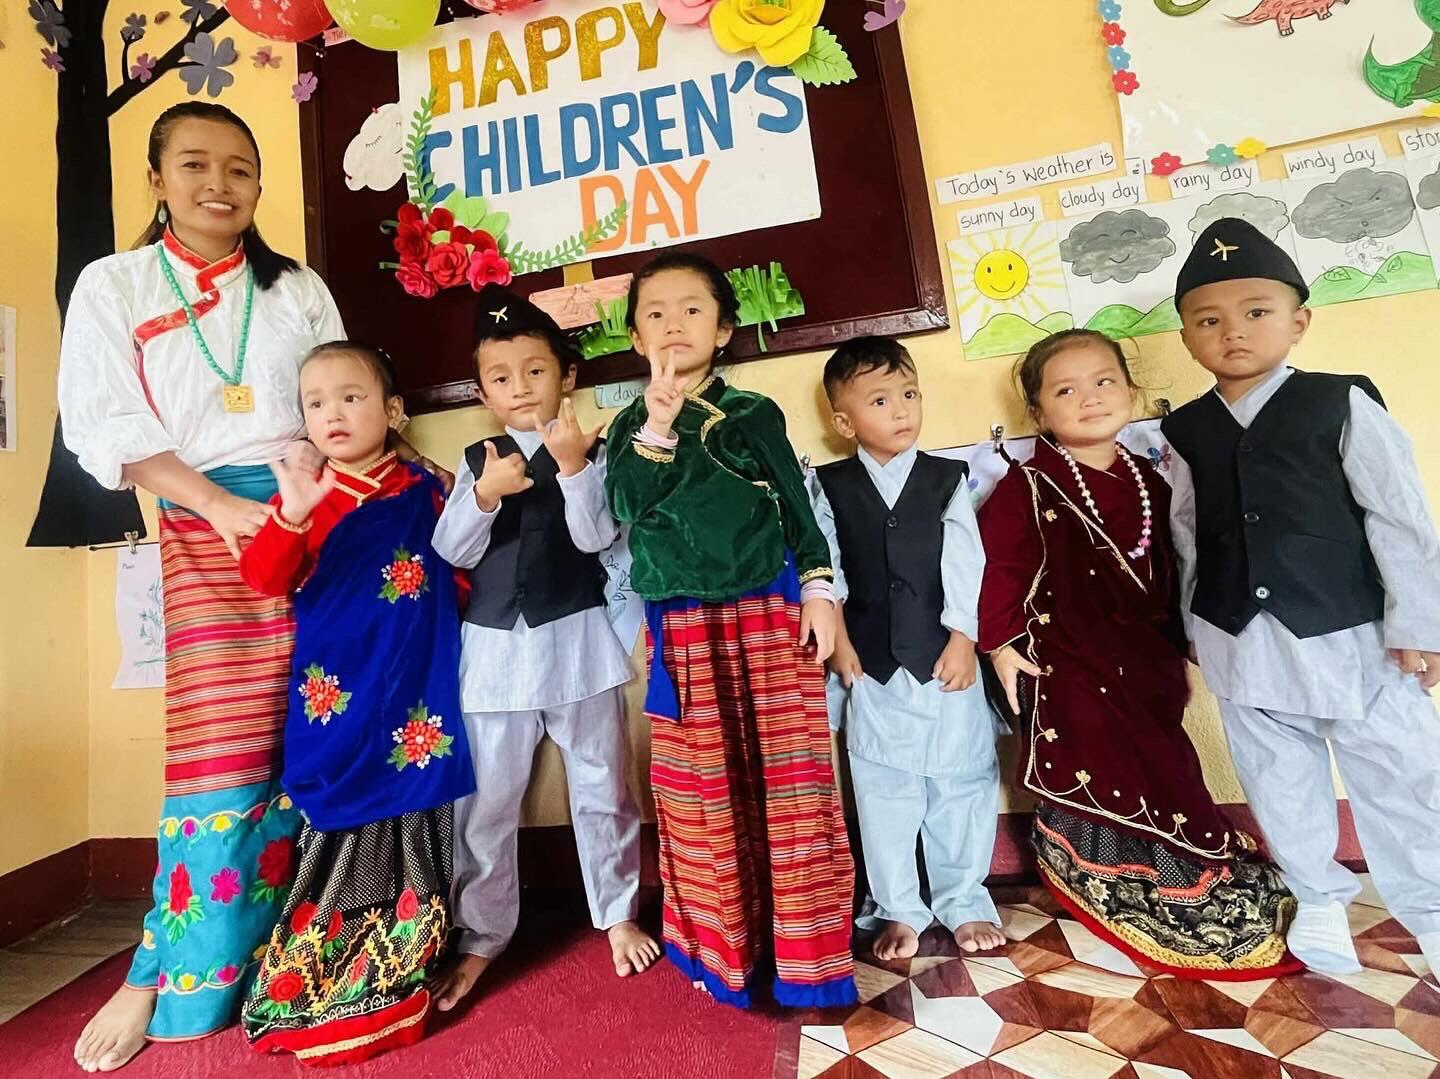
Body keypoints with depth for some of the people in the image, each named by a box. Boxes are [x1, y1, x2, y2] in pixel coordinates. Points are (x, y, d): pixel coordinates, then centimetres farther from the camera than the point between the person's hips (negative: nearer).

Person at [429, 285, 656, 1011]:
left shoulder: (590, 451, 0)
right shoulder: (476, 460, 8)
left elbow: (595, 537, -12)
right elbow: (452, 550, -2)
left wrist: (573, 468, -23)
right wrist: (484, 495, -18)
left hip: (576, 637, -2)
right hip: (496, 643, 2)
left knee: (600, 788, 12)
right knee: (485, 799, 10)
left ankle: (618, 913, 34)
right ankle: (481, 935, 31)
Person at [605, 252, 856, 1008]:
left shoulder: (755, 413, 5)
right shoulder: (632, 426, 7)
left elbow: (799, 505, 5)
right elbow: (627, 507, -9)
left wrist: (818, 591, -2)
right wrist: (657, 424, -18)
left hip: (769, 615, 0)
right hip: (683, 631, 1)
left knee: (788, 784, 3)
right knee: (705, 794, 9)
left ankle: (800, 952, 21)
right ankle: (725, 947, 29)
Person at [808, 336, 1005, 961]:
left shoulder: (947, 478, 2)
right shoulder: (830, 487, 1)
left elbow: (964, 564, -3)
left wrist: (962, 640, -8)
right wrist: (839, 640, -7)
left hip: (945, 658, 1)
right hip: (873, 664, 0)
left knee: (962, 783, 11)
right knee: (883, 790, 10)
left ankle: (964, 903, 32)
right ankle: (898, 910, 28)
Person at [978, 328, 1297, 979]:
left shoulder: (1147, 482, 7)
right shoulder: (1027, 489, -13)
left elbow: (1168, 574, 14)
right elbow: (997, 566, -14)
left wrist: (1177, 650, 16)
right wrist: (1000, 642, -16)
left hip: (1145, 666, 7)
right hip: (1067, 669, -7)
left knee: (1164, 775, 17)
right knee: (1097, 782, 0)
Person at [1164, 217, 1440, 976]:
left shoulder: (1341, 405, -5)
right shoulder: (1188, 430, 3)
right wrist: (1196, 628, 9)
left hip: (1348, 632, -2)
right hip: (1242, 642, 3)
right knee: (1279, 782, 15)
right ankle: (1317, 898, 36)